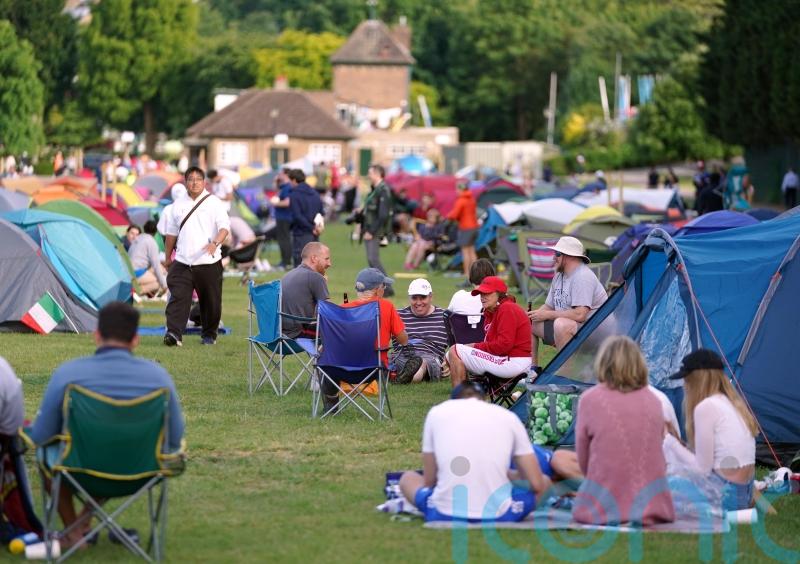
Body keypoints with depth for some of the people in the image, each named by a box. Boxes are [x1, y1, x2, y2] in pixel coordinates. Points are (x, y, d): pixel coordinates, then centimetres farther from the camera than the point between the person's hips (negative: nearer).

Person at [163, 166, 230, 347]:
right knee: (178, 298, -12)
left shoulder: (213, 202, 1)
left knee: (210, 301, 6)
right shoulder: (179, 205, 14)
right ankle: (173, 334, -21)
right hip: (182, 263, 2)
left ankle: (209, 335, 23)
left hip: (208, 262, -2)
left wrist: (215, 243, -27)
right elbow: (171, 233, 21)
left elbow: (224, 226, -9)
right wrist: (167, 258, 23)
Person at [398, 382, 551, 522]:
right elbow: (537, 484, 10)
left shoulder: (437, 413, 11)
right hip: (497, 516, 0)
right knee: (544, 481, 29)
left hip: (444, 515, 0)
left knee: (407, 478, 32)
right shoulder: (508, 417, 11)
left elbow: (429, 481, 14)